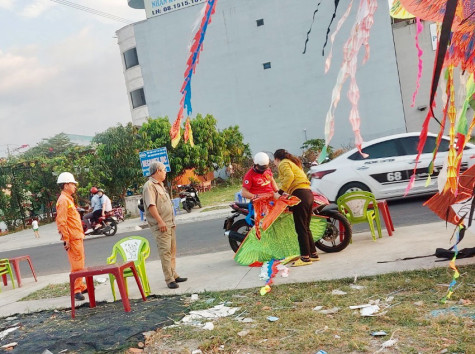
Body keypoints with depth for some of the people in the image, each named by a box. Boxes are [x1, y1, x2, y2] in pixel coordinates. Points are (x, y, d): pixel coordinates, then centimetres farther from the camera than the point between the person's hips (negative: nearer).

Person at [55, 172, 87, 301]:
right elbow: (61, 221, -20)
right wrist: (66, 239, -21)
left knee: (80, 263, 16)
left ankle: (81, 286, 25)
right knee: (77, 265, -8)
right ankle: (77, 290, -4)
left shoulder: (68, 199, 18)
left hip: (77, 237, 10)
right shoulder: (63, 200, -14)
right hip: (72, 238, -10)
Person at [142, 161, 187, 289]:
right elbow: (151, 205, -22)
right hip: (161, 225, -10)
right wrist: (160, 221, -26)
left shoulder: (160, 185, 19)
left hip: (169, 224, 10)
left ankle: (174, 275, 24)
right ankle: (169, 280, -7)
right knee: (165, 252, -10)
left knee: (172, 250, 15)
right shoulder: (149, 186, -12)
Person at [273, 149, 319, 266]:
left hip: (300, 194, -9)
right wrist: (286, 192, 25)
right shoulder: (293, 163, 28)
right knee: (305, 227, 16)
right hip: (308, 194, 10)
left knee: (301, 228, -7)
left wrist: (280, 192, -19)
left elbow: (289, 176, -19)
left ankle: (305, 257, -5)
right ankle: (313, 253, 21)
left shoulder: (283, 164, 0)